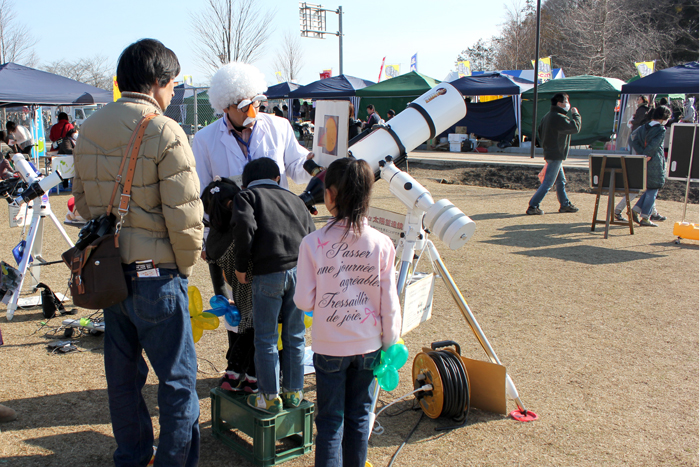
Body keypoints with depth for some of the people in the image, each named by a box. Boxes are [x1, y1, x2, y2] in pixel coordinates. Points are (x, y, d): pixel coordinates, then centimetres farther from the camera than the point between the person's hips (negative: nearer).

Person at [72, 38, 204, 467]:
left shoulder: (88, 130, 6)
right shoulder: (164, 132, -16)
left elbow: (82, 199, 14)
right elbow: (184, 216, -18)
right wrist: (185, 266, -4)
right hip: (154, 275, -7)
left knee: (123, 373, 20)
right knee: (178, 378, 7)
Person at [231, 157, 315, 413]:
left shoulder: (246, 195, 10)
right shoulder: (294, 198, 23)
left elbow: (245, 226, -11)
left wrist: (240, 266, -2)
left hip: (268, 274, -4)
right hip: (301, 271, 4)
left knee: (265, 339, 8)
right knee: (294, 336, 16)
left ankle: (270, 397, 16)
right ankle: (294, 392, 27)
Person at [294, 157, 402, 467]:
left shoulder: (313, 243, -14)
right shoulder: (381, 244, -9)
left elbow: (303, 301, -10)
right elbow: (389, 302, -4)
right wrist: (390, 342, 8)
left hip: (329, 346, -2)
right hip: (368, 345, 2)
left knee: (330, 419, 10)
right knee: (359, 414, 17)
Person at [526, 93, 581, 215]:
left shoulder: (548, 116, 11)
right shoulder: (559, 117, -18)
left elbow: (540, 131, 18)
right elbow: (576, 127, -18)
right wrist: (576, 114, -3)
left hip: (550, 153, 10)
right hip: (556, 155, -10)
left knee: (561, 181, 18)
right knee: (548, 183, -8)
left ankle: (565, 205, 26)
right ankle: (533, 207, -8)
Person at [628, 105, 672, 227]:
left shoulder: (643, 127, 9)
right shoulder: (661, 130, -10)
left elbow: (635, 142, 0)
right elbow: (654, 145, -21)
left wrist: (643, 154, -8)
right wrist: (647, 156, -11)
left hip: (643, 162, 7)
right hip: (655, 164, -7)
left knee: (648, 189, 20)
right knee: (652, 191, 0)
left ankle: (636, 210, 9)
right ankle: (645, 218, 0)